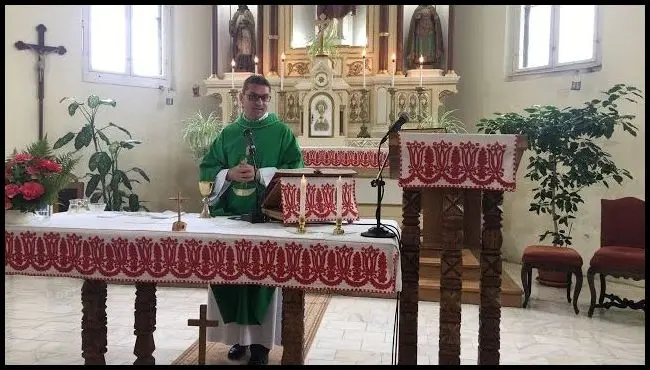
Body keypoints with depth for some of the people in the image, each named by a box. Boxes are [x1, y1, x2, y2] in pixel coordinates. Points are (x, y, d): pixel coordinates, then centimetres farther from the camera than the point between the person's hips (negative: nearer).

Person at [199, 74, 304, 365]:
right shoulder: (228, 133, 13)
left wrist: (260, 174, -16)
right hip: (230, 216, 3)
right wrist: (229, 174, -10)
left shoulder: (282, 132, 4)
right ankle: (239, 335, 17)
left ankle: (261, 340, 6)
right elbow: (206, 169, 10)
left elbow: (297, 169, -6)